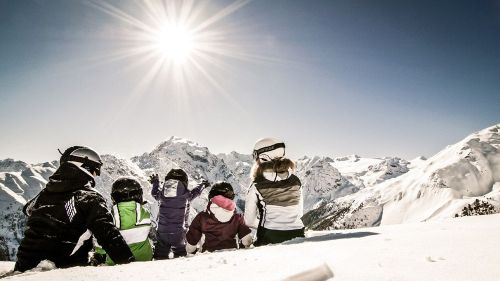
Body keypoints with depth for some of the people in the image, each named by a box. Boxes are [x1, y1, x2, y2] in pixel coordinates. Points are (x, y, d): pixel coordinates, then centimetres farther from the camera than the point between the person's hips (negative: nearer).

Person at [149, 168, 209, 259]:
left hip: (162, 233, 2)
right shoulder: (186, 195, -13)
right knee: (180, 253, 14)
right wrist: (203, 184, 30)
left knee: (160, 256, 15)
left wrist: (155, 183, 39)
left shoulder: (161, 194, -7)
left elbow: (155, 193, 17)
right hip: (179, 234, -2)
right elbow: (196, 192, 7)